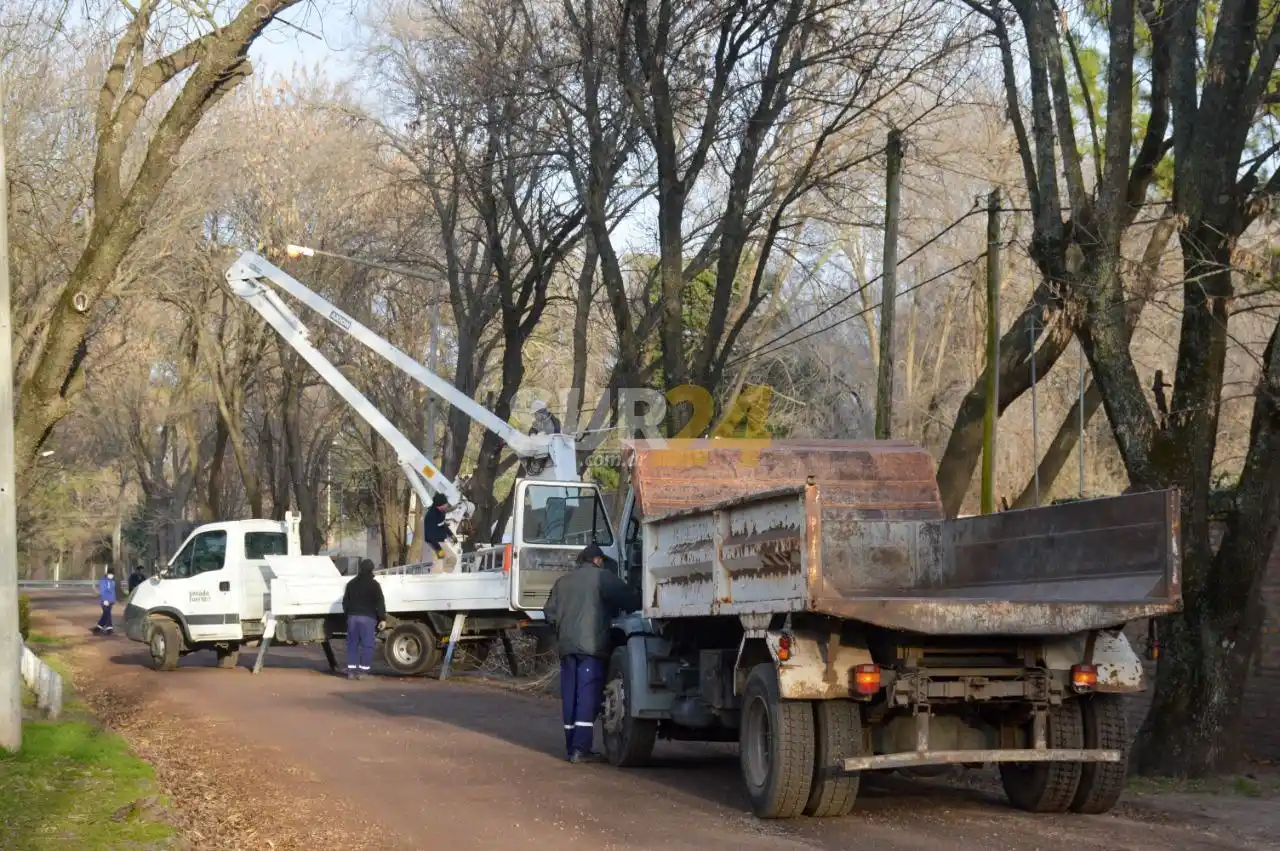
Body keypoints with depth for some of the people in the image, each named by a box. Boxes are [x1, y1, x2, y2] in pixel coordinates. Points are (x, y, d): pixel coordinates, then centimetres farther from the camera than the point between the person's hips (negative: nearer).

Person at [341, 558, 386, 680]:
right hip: (367, 617, -5)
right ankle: (363, 671, -7)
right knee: (367, 644, -2)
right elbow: (380, 603, -7)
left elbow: (345, 601, 18)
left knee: (352, 644, 7)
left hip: (352, 616, 5)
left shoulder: (351, 583, 13)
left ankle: (351, 670, 4)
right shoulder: (373, 584, -3)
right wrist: (382, 619, -5)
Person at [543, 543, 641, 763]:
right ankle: (581, 749, -13)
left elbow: (550, 613, 15)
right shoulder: (602, 576, 2)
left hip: (566, 646, 6)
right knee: (588, 696, -7)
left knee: (570, 697, 9)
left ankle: (570, 747, 10)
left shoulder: (562, 581, 19)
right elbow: (630, 598, -4)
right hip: (591, 646, -6)